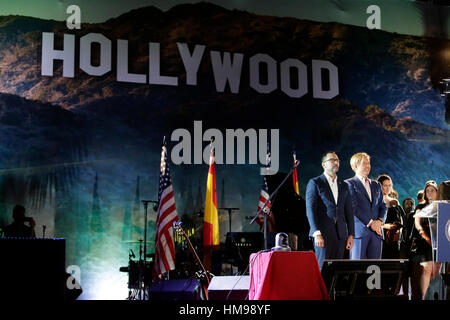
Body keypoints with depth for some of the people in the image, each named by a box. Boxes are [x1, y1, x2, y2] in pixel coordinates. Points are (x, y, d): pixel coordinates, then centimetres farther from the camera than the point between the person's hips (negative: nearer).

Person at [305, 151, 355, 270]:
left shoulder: (343, 186, 18)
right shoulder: (315, 183, 2)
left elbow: (349, 211, 17)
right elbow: (310, 210, -6)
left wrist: (351, 235, 8)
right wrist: (317, 233, -15)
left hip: (340, 234, 5)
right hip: (323, 233, -5)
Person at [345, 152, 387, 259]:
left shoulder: (376, 185, 21)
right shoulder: (349, 183, 1)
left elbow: (383, 206, 17)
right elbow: (353, 207, -8)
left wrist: (380, 221, -3)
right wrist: (370, 223, -12)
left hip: (376, 231, 5)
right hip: (359, 231, -5)